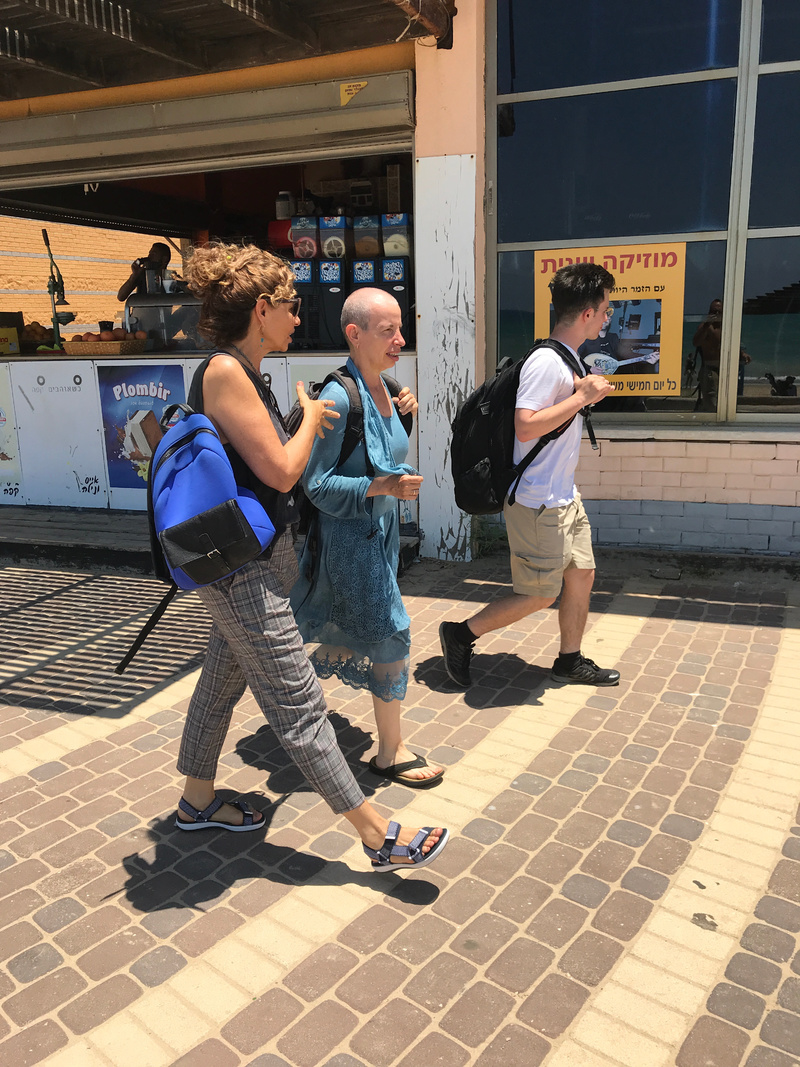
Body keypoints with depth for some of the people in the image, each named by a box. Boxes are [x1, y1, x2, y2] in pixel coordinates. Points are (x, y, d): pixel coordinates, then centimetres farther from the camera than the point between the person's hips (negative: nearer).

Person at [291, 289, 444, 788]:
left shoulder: (383, 386, 2)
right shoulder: (338, 396, -23)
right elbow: (318, 484, -23)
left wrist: (402, 411, 1)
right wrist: (385, 486, -31)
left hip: (381, 529, 9)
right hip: (350, 535, -9)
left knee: (344, 630, 22)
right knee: (390, 633, -3)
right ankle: (391, 752, 14)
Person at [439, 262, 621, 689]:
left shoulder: (566, 360, 10)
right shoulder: (545, 363, -21)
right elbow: (526, 427, -30)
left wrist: (585, 390, 5)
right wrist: (582, 397, -22)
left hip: (564, 496, 10)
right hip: (539, 503, -10)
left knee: (581, 574, 16)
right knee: (540, 595, 0)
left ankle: (570, 660, 32)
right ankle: (460, 634, 15)